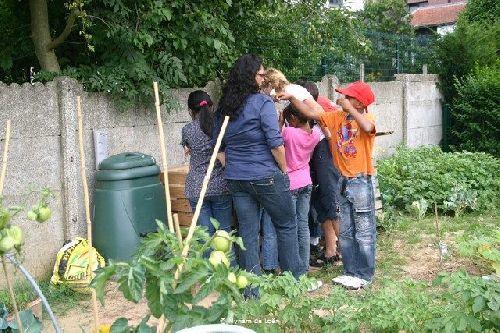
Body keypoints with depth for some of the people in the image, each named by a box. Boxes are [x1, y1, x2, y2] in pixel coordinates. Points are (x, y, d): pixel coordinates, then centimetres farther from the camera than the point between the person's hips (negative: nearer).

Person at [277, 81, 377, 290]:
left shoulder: (367, 118, -10)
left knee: (364, 232, 2)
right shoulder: (337, 117, 6)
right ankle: (350, 272, 25)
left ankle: (364, 275, 13)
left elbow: (367, 127, -34)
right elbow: (311, 114, 6)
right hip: (344, 180, 7)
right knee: (346, 232, 14)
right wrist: (291, 98, -3)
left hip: (361, 181, -7)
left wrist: (349, 108, -27)